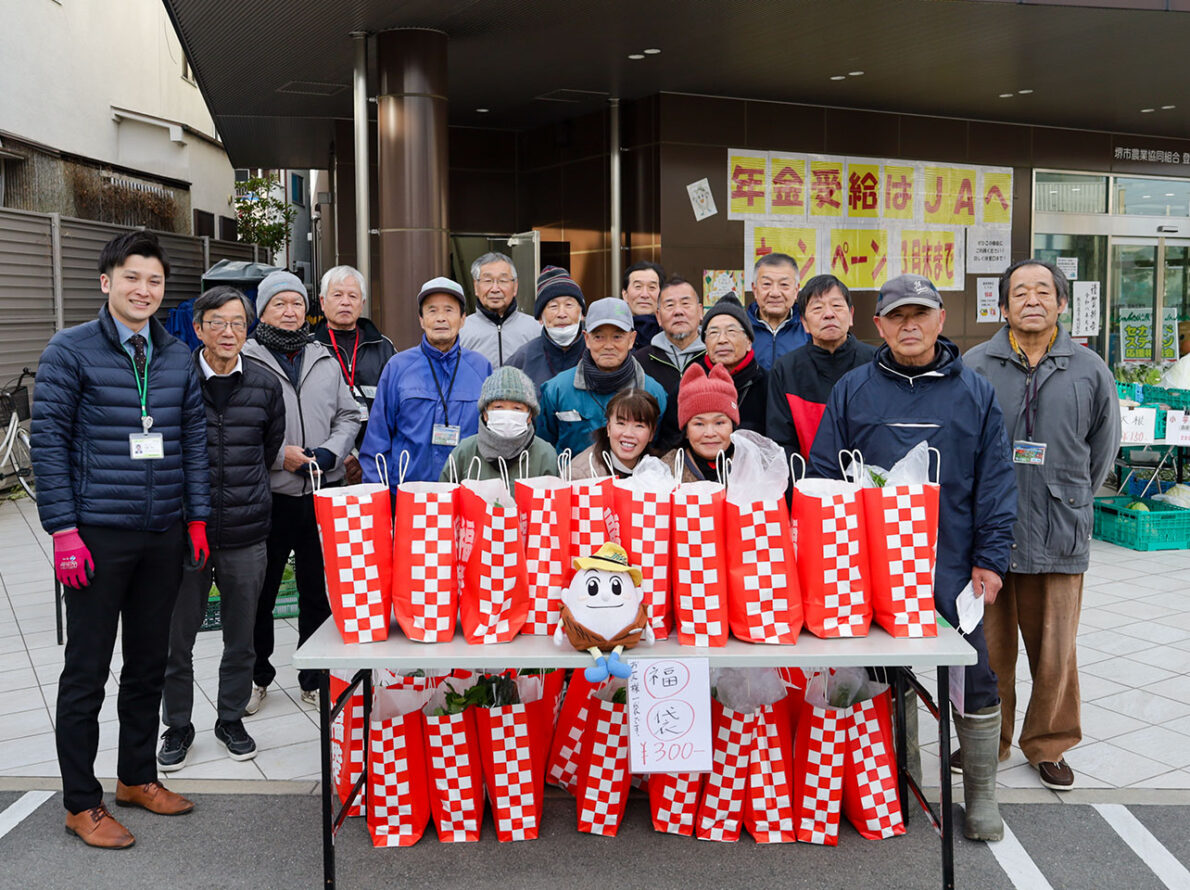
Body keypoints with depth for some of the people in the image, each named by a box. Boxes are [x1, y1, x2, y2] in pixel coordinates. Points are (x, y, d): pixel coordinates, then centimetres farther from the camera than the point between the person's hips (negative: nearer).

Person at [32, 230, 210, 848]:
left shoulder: (177, 357, 10)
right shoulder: (71, 350, -4)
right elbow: (48, 441, -7)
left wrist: (197, 517, 8)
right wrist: (63, 530, -12)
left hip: (163, 538, 5)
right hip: (97, 537, -5)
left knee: (149, 663, 15)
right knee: (86, 673, 4)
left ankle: (137, 777, 31)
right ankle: (81, 802, 17)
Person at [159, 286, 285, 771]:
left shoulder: (265, 385, 3)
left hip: (246, 534, 2)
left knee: (241, 639, 13)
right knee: (177, 638, 9)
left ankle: (231, 719, 32)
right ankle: (177, 726, 28)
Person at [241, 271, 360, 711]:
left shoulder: (326, 361, 12)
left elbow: (349, 416, 12)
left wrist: (329, 453, -5)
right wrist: (278, 455, -14)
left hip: (322, 494, 3)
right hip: (268, 496, -3)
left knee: (320, 592, 10)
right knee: (258, 592, 8)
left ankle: (315, 679, 25)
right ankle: (256, 677, 26)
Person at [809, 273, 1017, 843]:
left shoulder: (975, 393, 5)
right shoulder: (852, 390, 5)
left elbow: (995, 480, 4)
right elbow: (823, 474, 5)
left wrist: (990, 558, -3)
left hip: (952, 567, 0)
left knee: (973, 679, 4)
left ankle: (980, 795, 21)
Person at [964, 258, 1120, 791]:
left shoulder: (1089, 371, 5)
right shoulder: (975, 366, 1)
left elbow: (1102, 448, 16)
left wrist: (1070, 502, 15)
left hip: (1060, 534, 1)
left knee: (1055, 649, 7)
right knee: (988, 646, 9)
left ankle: (1048, 744, 28)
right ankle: (987, 742, 27)